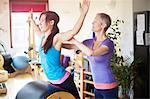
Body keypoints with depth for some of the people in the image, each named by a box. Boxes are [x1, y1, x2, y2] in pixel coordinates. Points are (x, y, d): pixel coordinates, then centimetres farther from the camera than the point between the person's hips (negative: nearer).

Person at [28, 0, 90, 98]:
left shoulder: (56, 38, -19)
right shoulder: (44, 37, 5)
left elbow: (74, 31, -36)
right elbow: (38, 31, 31)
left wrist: (83, 13, -45)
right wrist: (32, 20, 40)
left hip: (63, 80, -8)